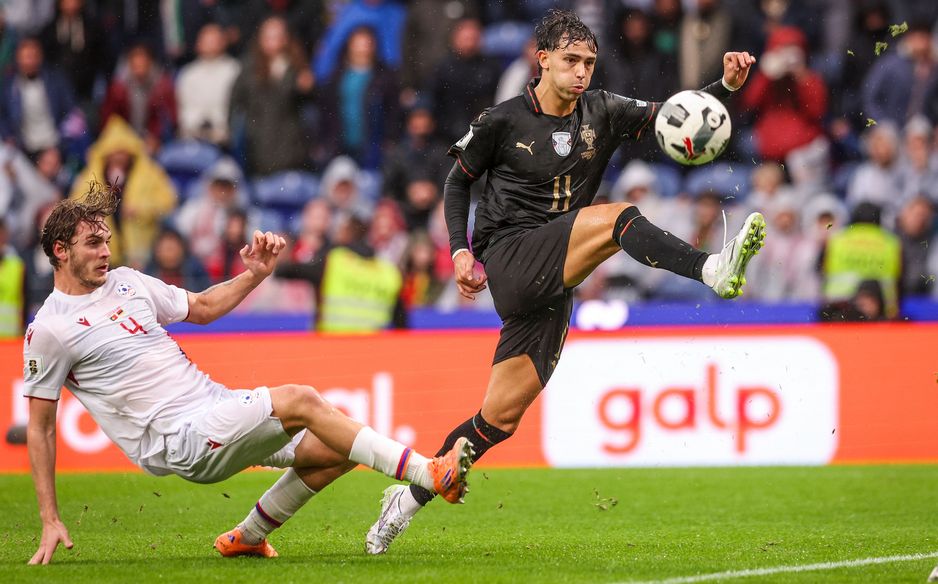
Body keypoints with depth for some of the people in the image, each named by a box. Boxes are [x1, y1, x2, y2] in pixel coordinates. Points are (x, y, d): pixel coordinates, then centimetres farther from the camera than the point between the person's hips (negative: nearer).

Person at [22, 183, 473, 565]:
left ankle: (245, 538, 17)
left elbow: (202, 307, 28)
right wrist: (49, 521, -3)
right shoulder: (49, 330, -6)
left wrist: (255, 274, 11)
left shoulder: (125, 281, 14)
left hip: (216, 402, 8)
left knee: (337, 451, -1)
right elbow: (39, 427, -1)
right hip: (181, 439, -8)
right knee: (301, 401, -25)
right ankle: (431, 476, -27)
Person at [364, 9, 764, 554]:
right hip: (509, 259, -5)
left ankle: (414, 492, 14)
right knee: (617, 217, -26)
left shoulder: (603, 113, 9)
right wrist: (460, 250, 0)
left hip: (553, 287, 5)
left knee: (502, 415, 4)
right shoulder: (503, 121, 0)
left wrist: (726, 85, -17)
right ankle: (715, 269, -45)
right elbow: (459, 180, 12)